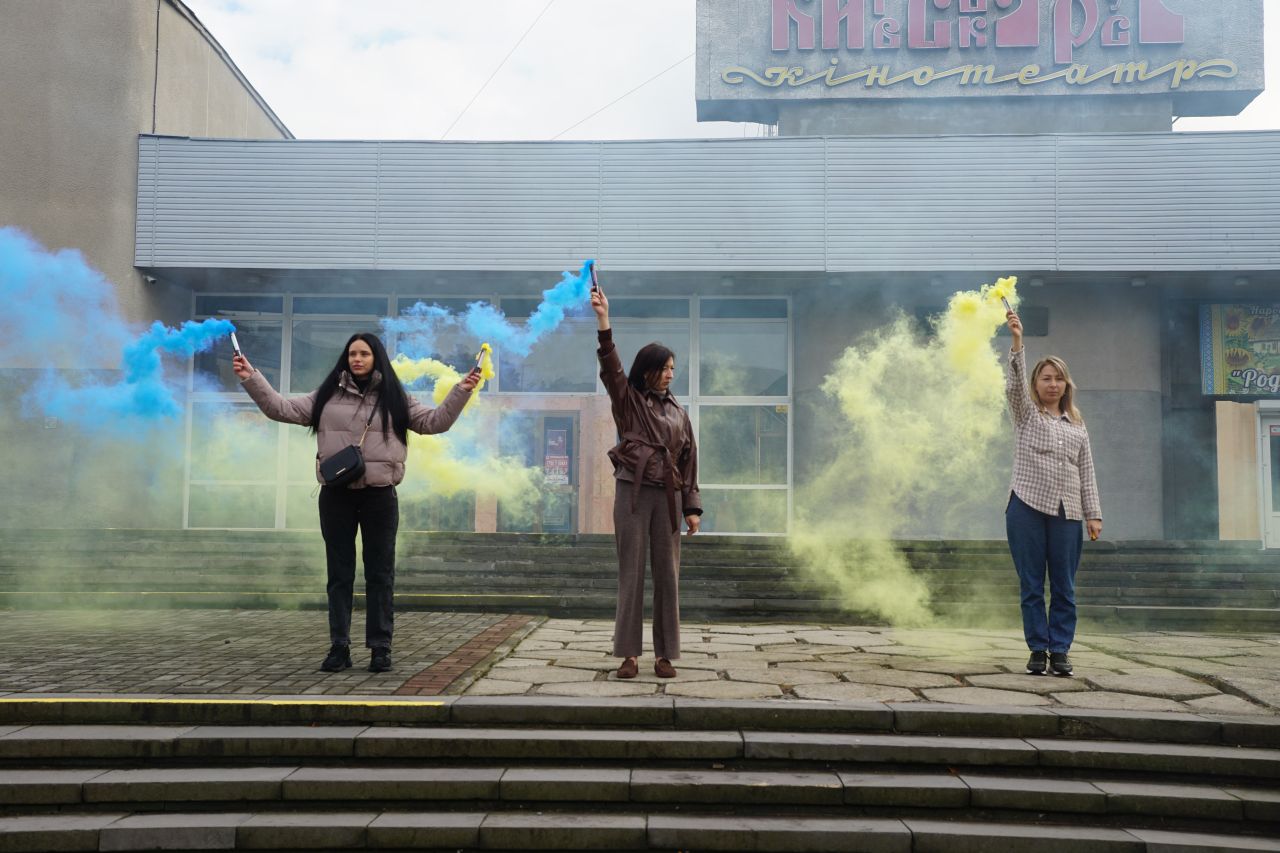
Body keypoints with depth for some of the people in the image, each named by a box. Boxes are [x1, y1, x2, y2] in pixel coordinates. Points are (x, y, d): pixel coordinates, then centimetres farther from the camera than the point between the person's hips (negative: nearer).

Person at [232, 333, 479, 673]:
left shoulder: (394, 399, 6)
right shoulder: (327, 395, 8)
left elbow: (435, 421, 3)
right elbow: (281, 408, 6)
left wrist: (461, 391, -9)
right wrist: (251, 377, -3)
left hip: (379, 496, -1)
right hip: (336, 495, 1)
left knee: (380, 573, 4)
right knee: (339, 573, 7)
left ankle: (380, 648, 10)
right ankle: (339, 647, 14)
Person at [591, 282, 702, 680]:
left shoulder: (678, 411, 13)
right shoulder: (627, 400, 5)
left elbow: (689, 459, 11)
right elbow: (611, 366, -11)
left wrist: (692, 506, 4)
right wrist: (603, 320, -24)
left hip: (668, 496, 3)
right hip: (632, 492, -2)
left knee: (667, 575, 3)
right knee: (631, 573, 0)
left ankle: (665, 655, 11)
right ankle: (629, 654, 7)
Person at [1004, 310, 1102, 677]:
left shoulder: (1078, 426, 18)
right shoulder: (1026, 413, 10)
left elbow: (1086, 474, 15)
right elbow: (1014, 385, -10)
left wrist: (1093, 514, 6)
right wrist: (1017, 342, -23)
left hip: (1067, 513, 3)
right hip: (1027, 508, -3)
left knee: (1064, 588, 2)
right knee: (1032, 585, 0)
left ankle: (1060, 650, 9)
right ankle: (1038, 649, 8)